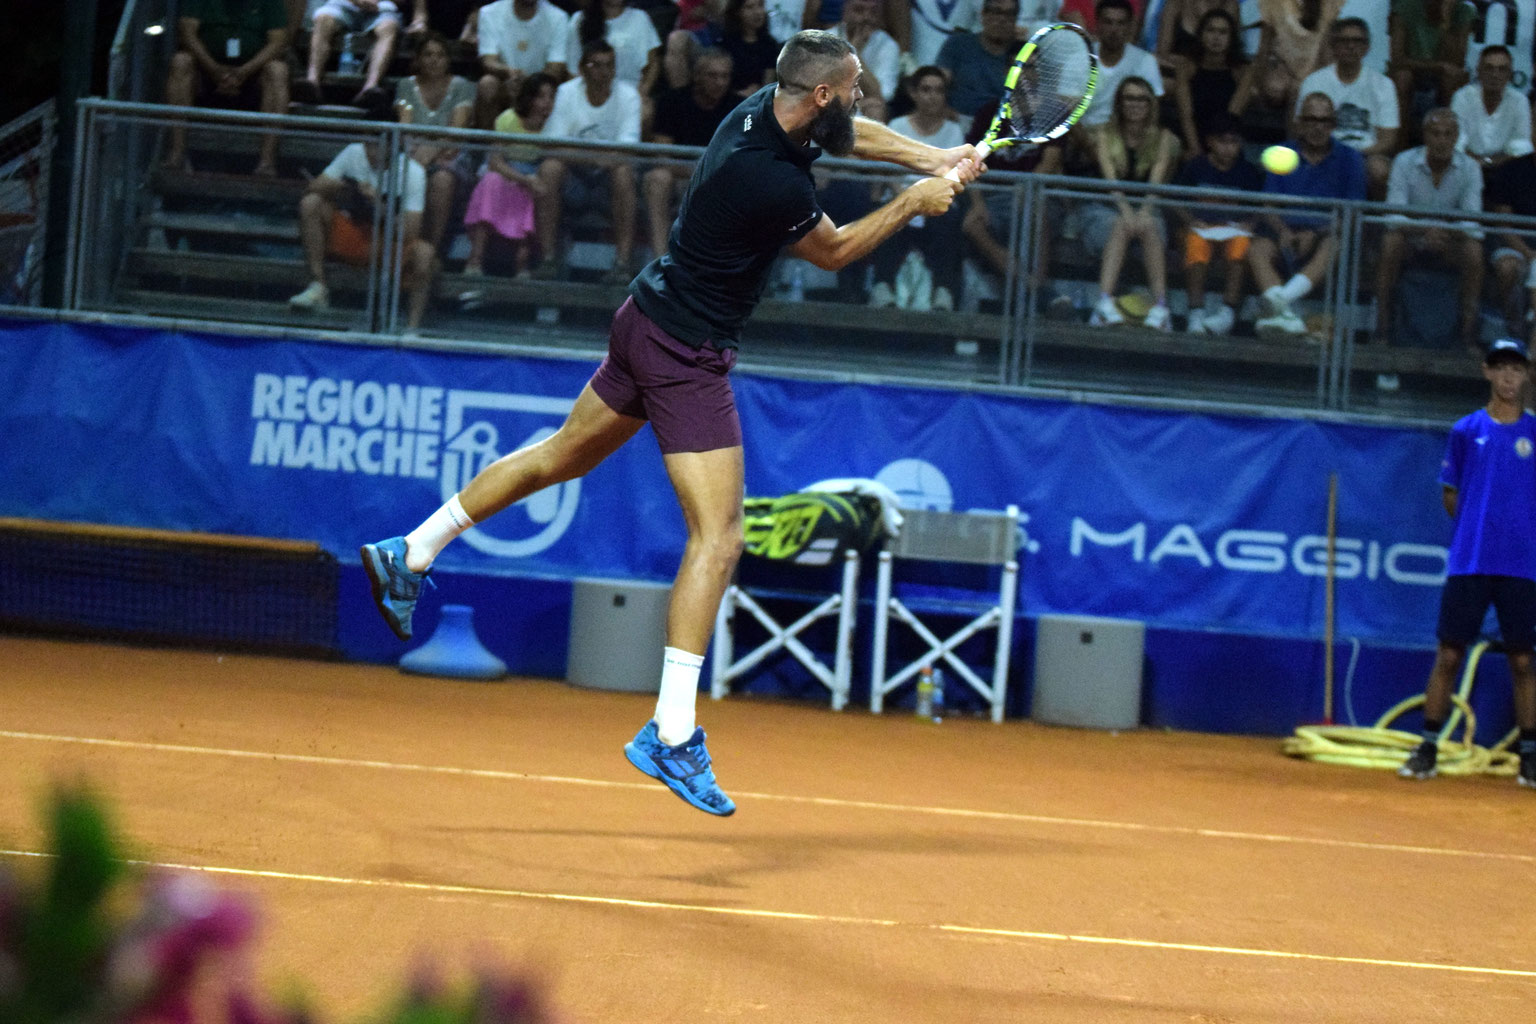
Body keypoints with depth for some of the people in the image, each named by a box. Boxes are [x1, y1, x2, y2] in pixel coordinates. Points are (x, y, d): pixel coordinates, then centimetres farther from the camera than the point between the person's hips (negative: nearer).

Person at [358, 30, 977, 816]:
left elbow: (848, 133, 19)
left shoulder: (766, 109, -3)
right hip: (687, 355, -10)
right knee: (717, 536, -11)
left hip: (646, 320, 10)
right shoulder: (773, 184, -29)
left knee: (565, 454, 27)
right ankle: (671, 735, -14)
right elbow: (833, 252, -8)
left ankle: (408, 555, 37)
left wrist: (931, 159, 9)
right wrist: (910, 206, 1)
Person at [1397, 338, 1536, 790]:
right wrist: (1479, 528, 5)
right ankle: (1428, 748, 6)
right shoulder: (1466, 430, 6)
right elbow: (1451, 494, 13)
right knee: (1449, 654, -1)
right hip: (1468, 562, 0)